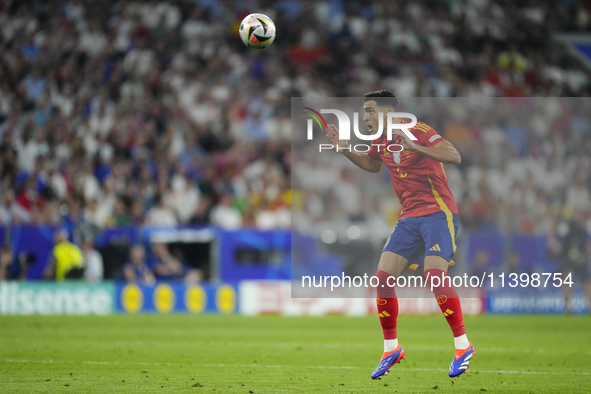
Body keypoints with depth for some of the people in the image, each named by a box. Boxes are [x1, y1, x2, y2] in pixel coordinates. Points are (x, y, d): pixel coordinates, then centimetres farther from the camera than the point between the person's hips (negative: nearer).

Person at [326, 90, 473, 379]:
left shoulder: (418, 131, -13)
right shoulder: (380, 141, 9)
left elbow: (454, 156, -25)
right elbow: (372, 165, 32)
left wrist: (415, 147, -36)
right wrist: (346, 151, 15)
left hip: (438, 213, -7)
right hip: (409, 219, 7)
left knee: (434, 275, -24)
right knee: (383, 278, -4)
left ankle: (463, 345, -11)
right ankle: (391, 348, 11)